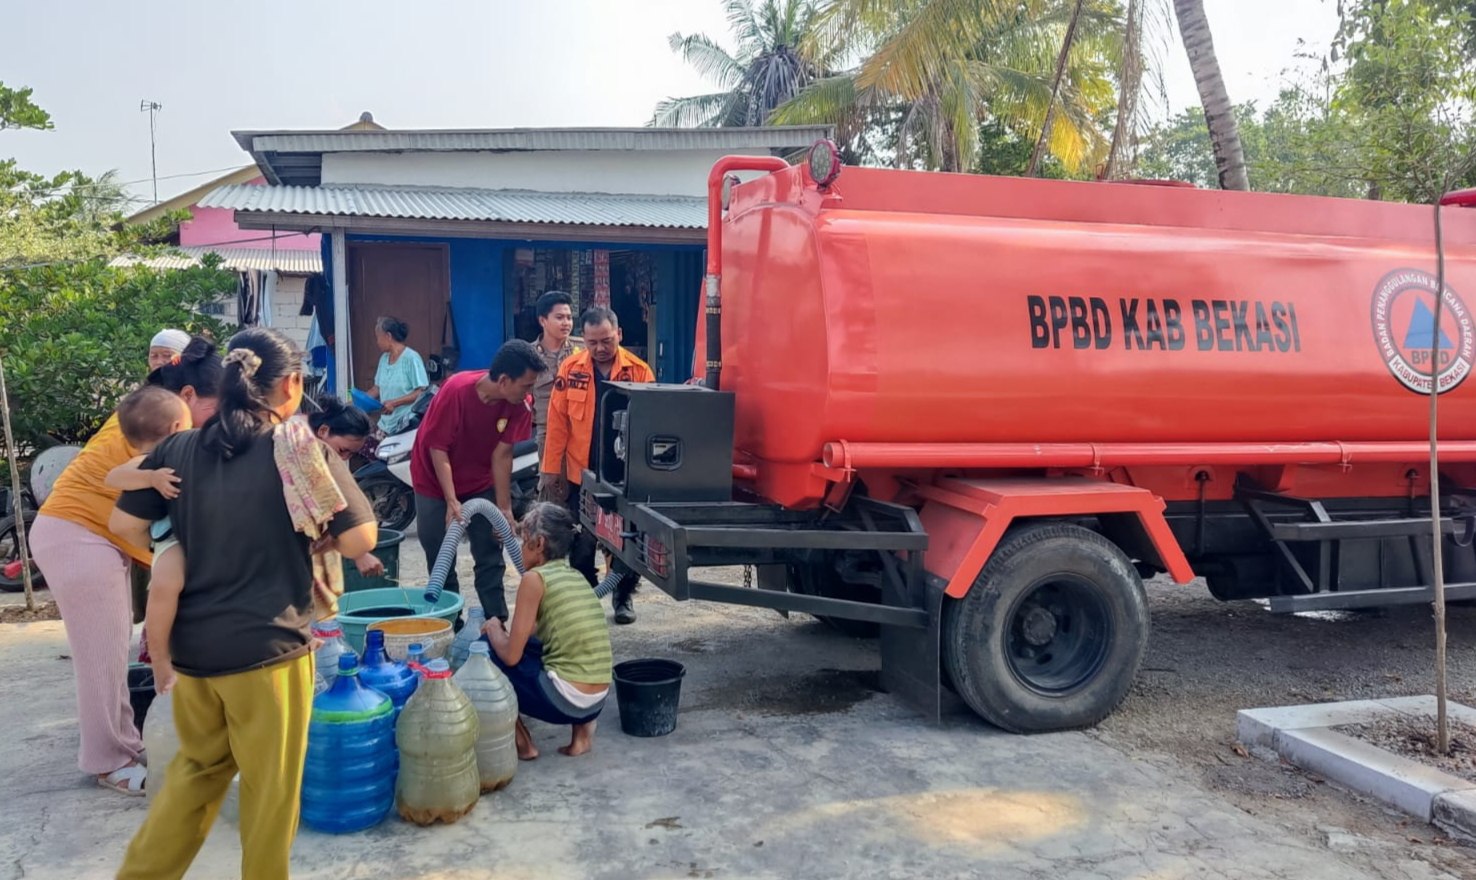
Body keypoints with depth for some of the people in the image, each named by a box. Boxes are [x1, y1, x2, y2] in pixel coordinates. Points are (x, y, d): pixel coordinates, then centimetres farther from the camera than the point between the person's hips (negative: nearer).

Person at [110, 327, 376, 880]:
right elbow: (360, 539, -13)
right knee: (270, 783, 12)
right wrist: (318, 543, 6)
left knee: (198, 765, 26)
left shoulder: (178, 449, 1)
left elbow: (125, 523, 8)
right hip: (267, 645, -5)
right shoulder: (306, 450, -12)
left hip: (191, 643, 6)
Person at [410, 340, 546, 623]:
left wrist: (504, 507, -16)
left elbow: (502, 454, -15)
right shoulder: (456, 390, -30)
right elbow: (438, 447, -23)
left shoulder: (520, 403, -20)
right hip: (436, 481, -3)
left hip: (480, 482, 3)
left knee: (491, 557, 2)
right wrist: (451, 501, -27)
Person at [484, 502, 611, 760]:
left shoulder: (535, 578, -8)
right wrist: (505, 632, 25)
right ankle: (582, 724, 15)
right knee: (526, 646, 30)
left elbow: (511, 656, -5)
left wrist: (494, 629, 12)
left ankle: (522, 742, 13)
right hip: (598, 700, 7)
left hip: (567, 699, -7)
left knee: (486, 650, 11)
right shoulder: (576, 577, 14)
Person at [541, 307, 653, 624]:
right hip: (581, 474, 1)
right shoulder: (571, 370, -4)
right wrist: (551, 469, -4)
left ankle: (624, 597, 27)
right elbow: (557, 423, -3)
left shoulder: (639, 370, -6)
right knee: (581, 542, 11)